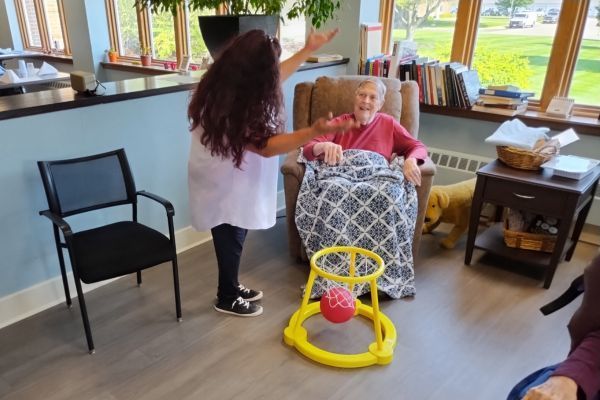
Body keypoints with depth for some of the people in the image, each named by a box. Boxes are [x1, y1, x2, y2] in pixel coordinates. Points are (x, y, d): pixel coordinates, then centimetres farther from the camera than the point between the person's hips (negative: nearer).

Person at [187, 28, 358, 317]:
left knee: (234, 236, 22)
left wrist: (308, 51, 16)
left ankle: (231, 287, 41)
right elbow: (266, 146, -31)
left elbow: (273, 80, 13)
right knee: (231, 238, 8)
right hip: (224, 183, -9)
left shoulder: (229, 86, -3)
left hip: (232, 177, 9)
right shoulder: (233, 107, -32)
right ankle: (227, 299, 30)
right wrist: (315, 132, -41)